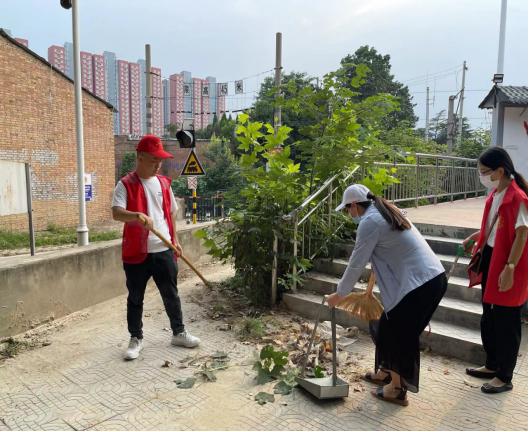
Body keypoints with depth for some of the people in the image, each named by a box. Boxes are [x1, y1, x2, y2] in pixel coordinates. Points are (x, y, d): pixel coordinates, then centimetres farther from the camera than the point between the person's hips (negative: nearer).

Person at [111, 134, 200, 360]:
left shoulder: (164, 183, 9)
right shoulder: (125, 184, -7)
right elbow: (116, 213, -21)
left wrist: (175, 239, 14)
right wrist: (138, 215, -40)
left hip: (164, 250, 4)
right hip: (136, 252, -4)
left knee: (171, 295, 14)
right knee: (135, 298, 10)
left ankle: (179, 333, 28)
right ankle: (136, 338, 26)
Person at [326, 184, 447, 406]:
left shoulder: (369, 222, -12)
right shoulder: (384, 213, 16)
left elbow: (356, 264, -9)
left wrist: (339, 294, 2)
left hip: (420, 283, -9)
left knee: (401, 334, 5)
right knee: (388, 326, 19)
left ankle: (398, 389, 18)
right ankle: (386, 372, 35)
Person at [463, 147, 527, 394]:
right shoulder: (495, 194, 7)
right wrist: (473, 238, 18)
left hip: (508, 265, -9)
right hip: (490, 259, 9)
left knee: (506, 322, 4)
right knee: (489, 317, 18)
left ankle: (504, 377, 19)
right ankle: (492, 365, 35)